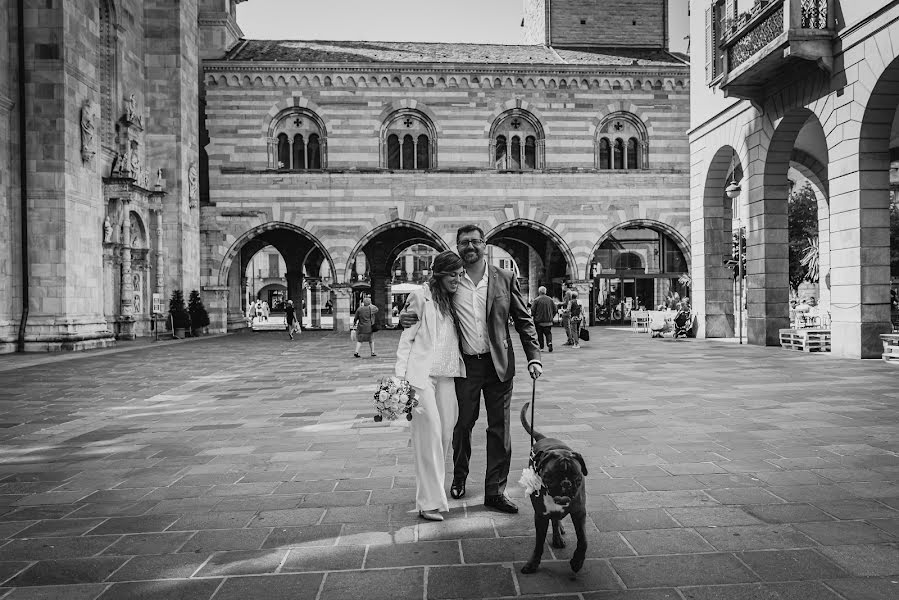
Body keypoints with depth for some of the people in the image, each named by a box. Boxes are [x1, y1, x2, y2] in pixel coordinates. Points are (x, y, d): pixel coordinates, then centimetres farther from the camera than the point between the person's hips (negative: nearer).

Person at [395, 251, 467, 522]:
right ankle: (429, 502, -3)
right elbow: (407, 338, -4)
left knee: (446, 431, 5)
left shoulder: (452, 301, 16)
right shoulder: (421, 297, -3)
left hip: (446, 374, 6)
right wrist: (401, 375, -13)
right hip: (421, 372, -6)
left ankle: (433, 487, 21)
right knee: (429, 432, -9)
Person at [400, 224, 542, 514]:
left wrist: (534, 357, -5)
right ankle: (459, 478, 37)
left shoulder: (505, 279, 1)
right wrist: (407, 318, -14)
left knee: (499, 429, 5)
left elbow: (524, 321, 4)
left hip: (498, 364, 0)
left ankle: (495, 491, 18)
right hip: (464, 364, 0)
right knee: (463, 425, 14)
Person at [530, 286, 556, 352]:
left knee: (540, 334, 8)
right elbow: (554, 309, 7)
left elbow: (533, 310, -9)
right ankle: (549, 342, -17)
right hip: (548, 320, 3)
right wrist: (551, 316, 18)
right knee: (548, 333, 8)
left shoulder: (536, 300, -10)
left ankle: (541, 347, 10)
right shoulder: (550, 299, 3)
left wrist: (532, 315, 7)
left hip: (539, 320, -3)